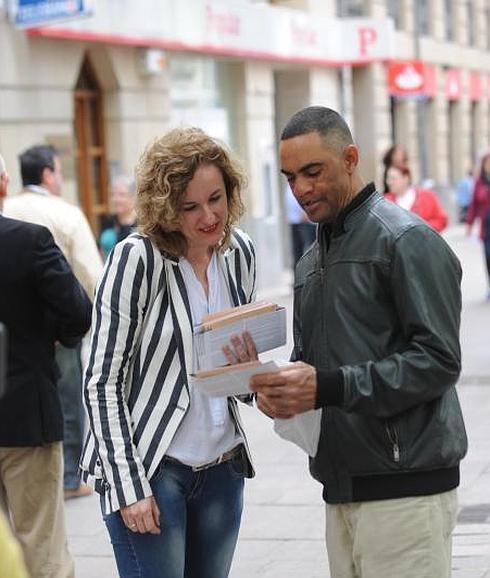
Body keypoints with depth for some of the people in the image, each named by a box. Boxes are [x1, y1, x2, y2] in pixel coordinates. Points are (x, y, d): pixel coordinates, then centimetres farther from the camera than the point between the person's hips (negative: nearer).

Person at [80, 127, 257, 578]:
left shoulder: (240, 252, 3)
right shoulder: (136, 258, -14)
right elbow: (102, 383, -13)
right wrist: (130, 487, -16)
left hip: (222, 466, 6)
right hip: (151, 470, -6)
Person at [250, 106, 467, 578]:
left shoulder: (406, 240, -9)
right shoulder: (312, 260, 18)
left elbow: (438, 360, -16)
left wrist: (328, 387, -23)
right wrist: (281, 388, -1)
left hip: (404, 485, -7)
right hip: (342, 484, 7)